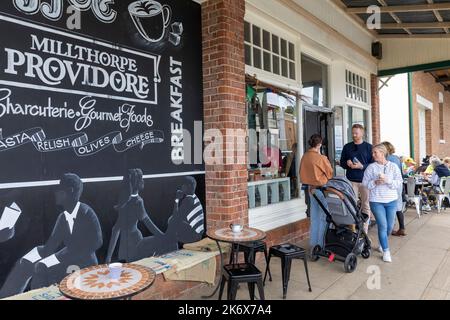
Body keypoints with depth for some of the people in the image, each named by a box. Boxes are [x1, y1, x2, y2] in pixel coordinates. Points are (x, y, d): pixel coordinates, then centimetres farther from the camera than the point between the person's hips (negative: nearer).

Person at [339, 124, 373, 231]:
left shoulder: (369, 147, 3)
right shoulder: (347, 147, 11)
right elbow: (342, 163, 15)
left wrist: (362, 166, -16)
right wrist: (347, 163, -7)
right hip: (351, 180, 1)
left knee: (366, 206, 4)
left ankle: (364, 230, 12)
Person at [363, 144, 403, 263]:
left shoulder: (393, 166, 2)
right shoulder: (371, 167, 0)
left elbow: (399, 183, -3)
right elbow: (365, 183, 1)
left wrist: (387, 180, -19)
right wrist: (375, 182, -17)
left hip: (391, 201, 2)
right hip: (376, 201, -2)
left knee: (390, 226, 12)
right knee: (382, 226, -5)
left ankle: (382, 243, 38)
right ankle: (386, 251, 7)